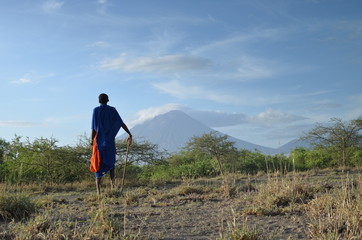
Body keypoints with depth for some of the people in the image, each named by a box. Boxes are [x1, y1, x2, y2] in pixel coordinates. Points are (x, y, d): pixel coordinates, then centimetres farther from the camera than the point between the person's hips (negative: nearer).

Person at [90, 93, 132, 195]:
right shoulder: (112, 110, 3)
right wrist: (130, 134, -5)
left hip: (99, 140, -1)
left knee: (99, 163, 0)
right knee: (110, 162, 16)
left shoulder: (96, 110, -2)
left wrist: (92, 140, -1)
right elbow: (122, 123, -4)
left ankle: (98, 189, -8)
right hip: (110, 140, 2)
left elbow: (94, 127, -7)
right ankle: (112, 183, -1)